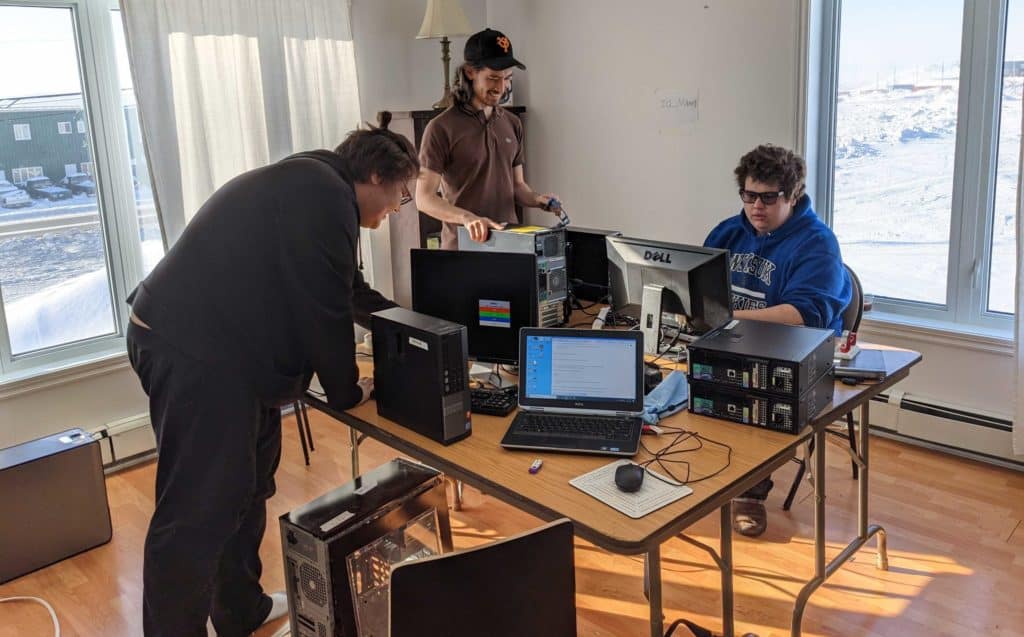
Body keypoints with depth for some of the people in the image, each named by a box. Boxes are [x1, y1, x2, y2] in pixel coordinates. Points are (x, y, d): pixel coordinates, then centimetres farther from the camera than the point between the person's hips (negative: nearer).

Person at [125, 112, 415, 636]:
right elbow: (324, 307, -15)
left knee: (244, 487, 19)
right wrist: (347, 391, -1)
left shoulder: (312, 185, 20)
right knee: (196, 512, -5)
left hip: (215, 346, 11)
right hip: (194, 352, -11)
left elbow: (347, 292, 28)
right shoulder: (325, 196, -14)